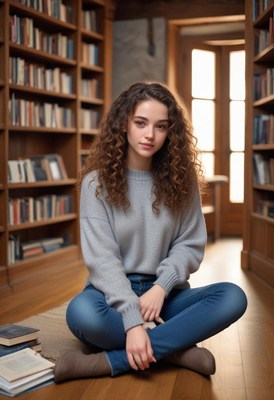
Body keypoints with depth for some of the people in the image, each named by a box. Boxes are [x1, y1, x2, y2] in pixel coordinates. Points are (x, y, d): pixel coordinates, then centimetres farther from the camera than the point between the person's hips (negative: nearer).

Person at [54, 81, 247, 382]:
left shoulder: (181, 179, 2)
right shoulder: (98, 181, -7)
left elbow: (190, 244, 1)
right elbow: (102, 258, -15)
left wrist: (160, 288, -17)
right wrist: (132, 320, -27)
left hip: (164, 292, 3)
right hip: (113, 291, -3)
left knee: (233, 298, -25)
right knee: (81, 313, -37)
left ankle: (109, 361, -27)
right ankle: (174, 350, -19)